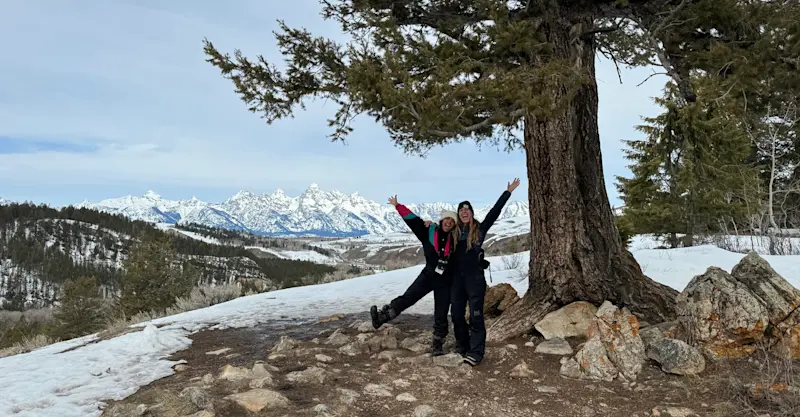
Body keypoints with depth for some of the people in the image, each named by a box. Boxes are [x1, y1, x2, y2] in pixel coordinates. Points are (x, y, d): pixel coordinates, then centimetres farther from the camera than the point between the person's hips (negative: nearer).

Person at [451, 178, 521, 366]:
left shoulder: (480, 229, 2)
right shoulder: (455, 231, 10)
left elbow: (495, 212, -1)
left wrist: (508, 192, -1)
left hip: (475, 277, -4)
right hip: (457, 278, 4)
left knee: (475, 315, -6)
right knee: (456, 314, 8)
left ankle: (476, 353, -5)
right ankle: (461, 348, 24)